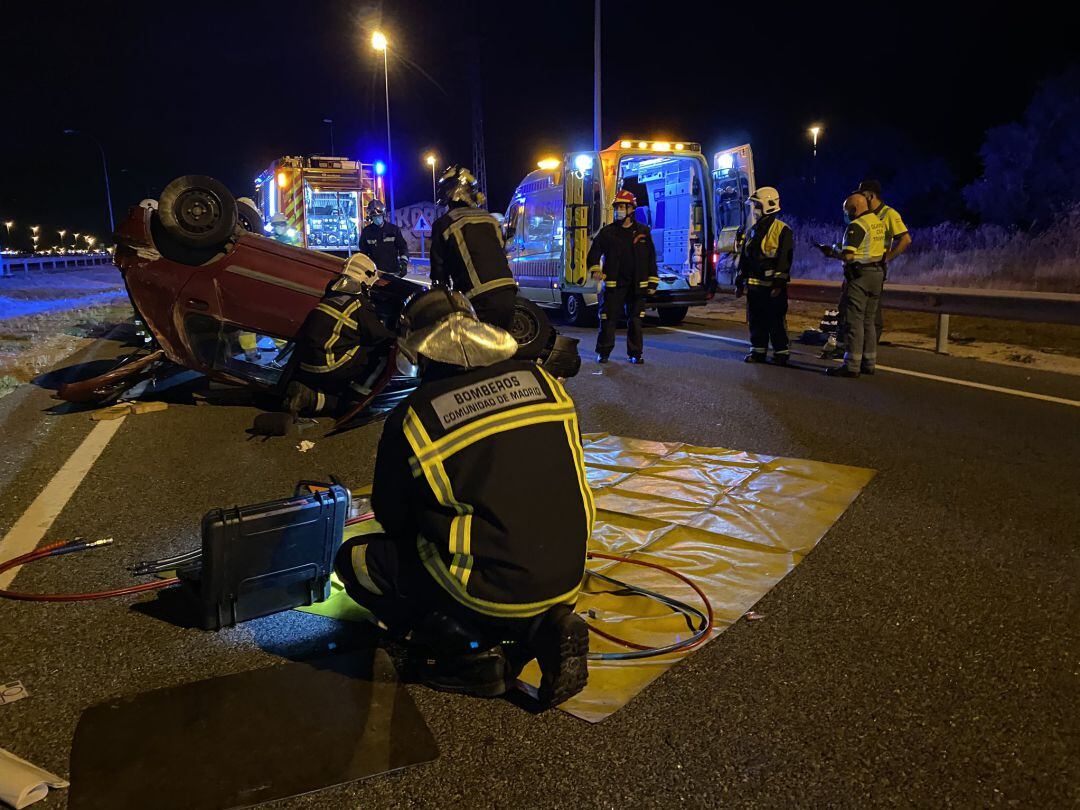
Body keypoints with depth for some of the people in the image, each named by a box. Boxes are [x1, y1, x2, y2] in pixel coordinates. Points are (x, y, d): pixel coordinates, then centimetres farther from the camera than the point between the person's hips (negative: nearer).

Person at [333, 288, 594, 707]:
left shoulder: (411, 419, -10)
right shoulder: (542, 382, 1)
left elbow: (392, 518, 4)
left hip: (489, 589, -5)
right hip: (567, 579, 5)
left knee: (355, 559, 14)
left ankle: (466, 649, 1)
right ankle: (540, 628, 10)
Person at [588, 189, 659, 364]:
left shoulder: (643, 231, 7)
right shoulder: (607, 232, 4)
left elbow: (651, 258, 9)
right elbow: (594, 252, 7)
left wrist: (652, 282, 5)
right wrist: (595, 269, -13)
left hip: (637, 285, 1)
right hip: (613, 284, -1)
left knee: (635, 320, 5)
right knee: (608, 319, -2)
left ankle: (635, 353, 15)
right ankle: (603, 352, 9)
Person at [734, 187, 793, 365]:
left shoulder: (782, 230, -6)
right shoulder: (753, 230, 16)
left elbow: (784, 259, -12)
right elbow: (744, 258, 19)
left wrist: (778, 283, -18)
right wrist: (739, 282, 17)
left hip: (773, 286, -7)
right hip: (753, 284, 7)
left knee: (776, 321, -2)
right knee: (756, 320, 10)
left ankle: (781, 352, 5)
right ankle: (758, 350, 18)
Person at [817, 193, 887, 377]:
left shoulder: (857, 226, -14)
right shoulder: (879, 223, 14)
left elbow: (848, 256, -22)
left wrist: (831, 253, -3)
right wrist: (839, 249, 17)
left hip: (859, 275, -9)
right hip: (877, 273, 9)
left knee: (854, 321, -6)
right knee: (868, 321, 14)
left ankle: (852, 366, -6)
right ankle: (868, 363, 18)